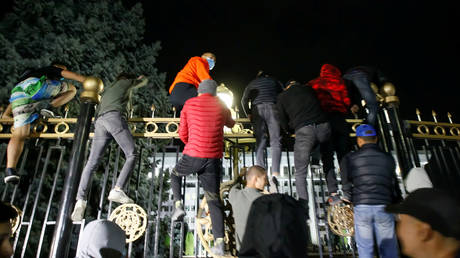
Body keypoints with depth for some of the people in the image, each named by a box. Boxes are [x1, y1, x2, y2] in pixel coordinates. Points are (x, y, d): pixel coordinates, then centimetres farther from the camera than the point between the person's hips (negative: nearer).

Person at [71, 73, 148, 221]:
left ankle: (80, 200, -12)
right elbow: (144, 81, 42)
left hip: (99, 121, 6)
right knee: (131, 155, -10)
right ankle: (117, 190, -25)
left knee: (91, 164, -1)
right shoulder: (125, 82, 25)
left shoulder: (107, 90, 39)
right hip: (115, 117, -6)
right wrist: (141, 78, 60)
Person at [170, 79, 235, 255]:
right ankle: (219, 242, -1)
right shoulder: (221, 106, 10)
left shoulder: (189, 104, 7)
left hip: (193, 156, -1)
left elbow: (182, 134, 9)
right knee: (214, 200, 6)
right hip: (214, 159, 2)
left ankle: (178, 205, 12)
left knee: (175, 175, 30)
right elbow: (230, 124, 30)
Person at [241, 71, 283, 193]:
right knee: (275, 142, -9)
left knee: (260, 144, 2)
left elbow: (244, 100, 14)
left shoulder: (251, 84, 26)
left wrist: (249, 115, 20)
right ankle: (274, 174, -27)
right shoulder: (273, 81, 25)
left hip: (257, 110, 2)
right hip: (272, 108, -1)